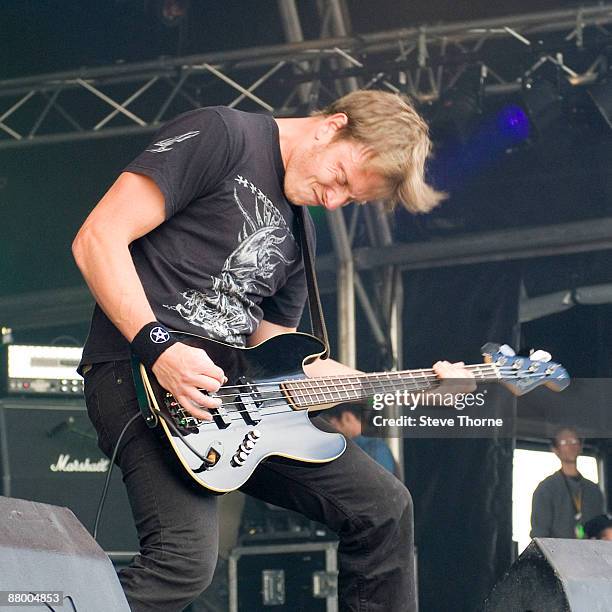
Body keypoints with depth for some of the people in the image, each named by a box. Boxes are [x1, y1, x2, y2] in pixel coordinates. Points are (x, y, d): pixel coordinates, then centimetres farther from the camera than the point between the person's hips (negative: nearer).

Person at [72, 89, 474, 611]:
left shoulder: (297, 232, 20)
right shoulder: (222, 138, -6)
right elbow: (98, 240, -13)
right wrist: (160, 347, -24)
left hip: (235, 388, 9)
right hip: (142, 375, -9)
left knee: (384, 507, 7)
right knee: (186, 560, -28)